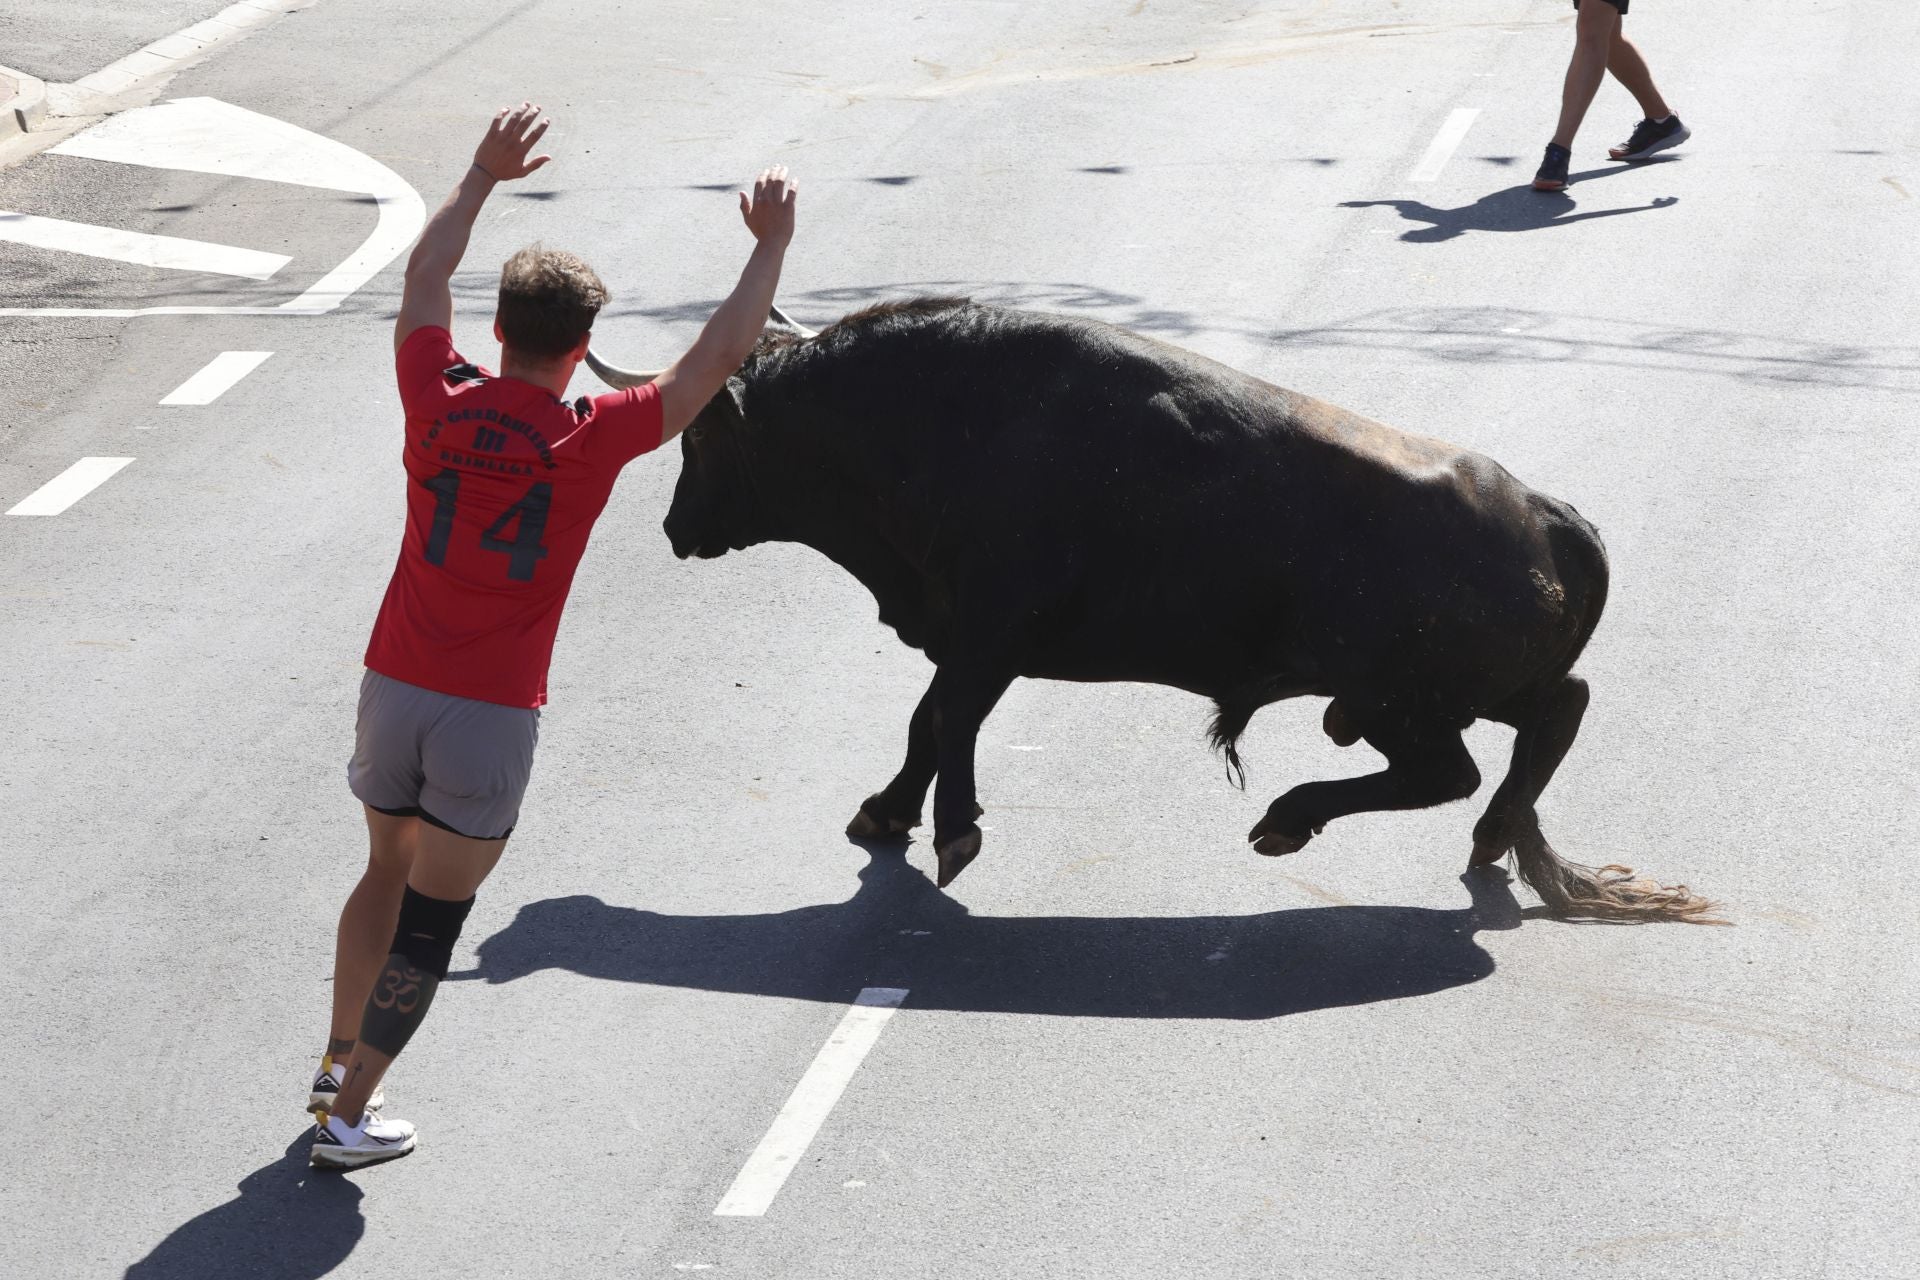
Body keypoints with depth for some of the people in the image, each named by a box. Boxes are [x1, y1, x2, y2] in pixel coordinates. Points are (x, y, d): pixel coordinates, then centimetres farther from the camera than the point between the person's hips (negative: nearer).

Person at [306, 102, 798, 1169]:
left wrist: (484, 177, 28)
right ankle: (349, 1118, 8)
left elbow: (425, 279, 17)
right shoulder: (591, 440, -10)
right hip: (494, 717, -4)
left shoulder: (438, 403, -2)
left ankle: (340, 1062, 34)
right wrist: (772, 244, 9)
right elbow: (721, 356, -2)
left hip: (395, 689, 4)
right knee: (432, 917, 6)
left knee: (389, 872, 25)